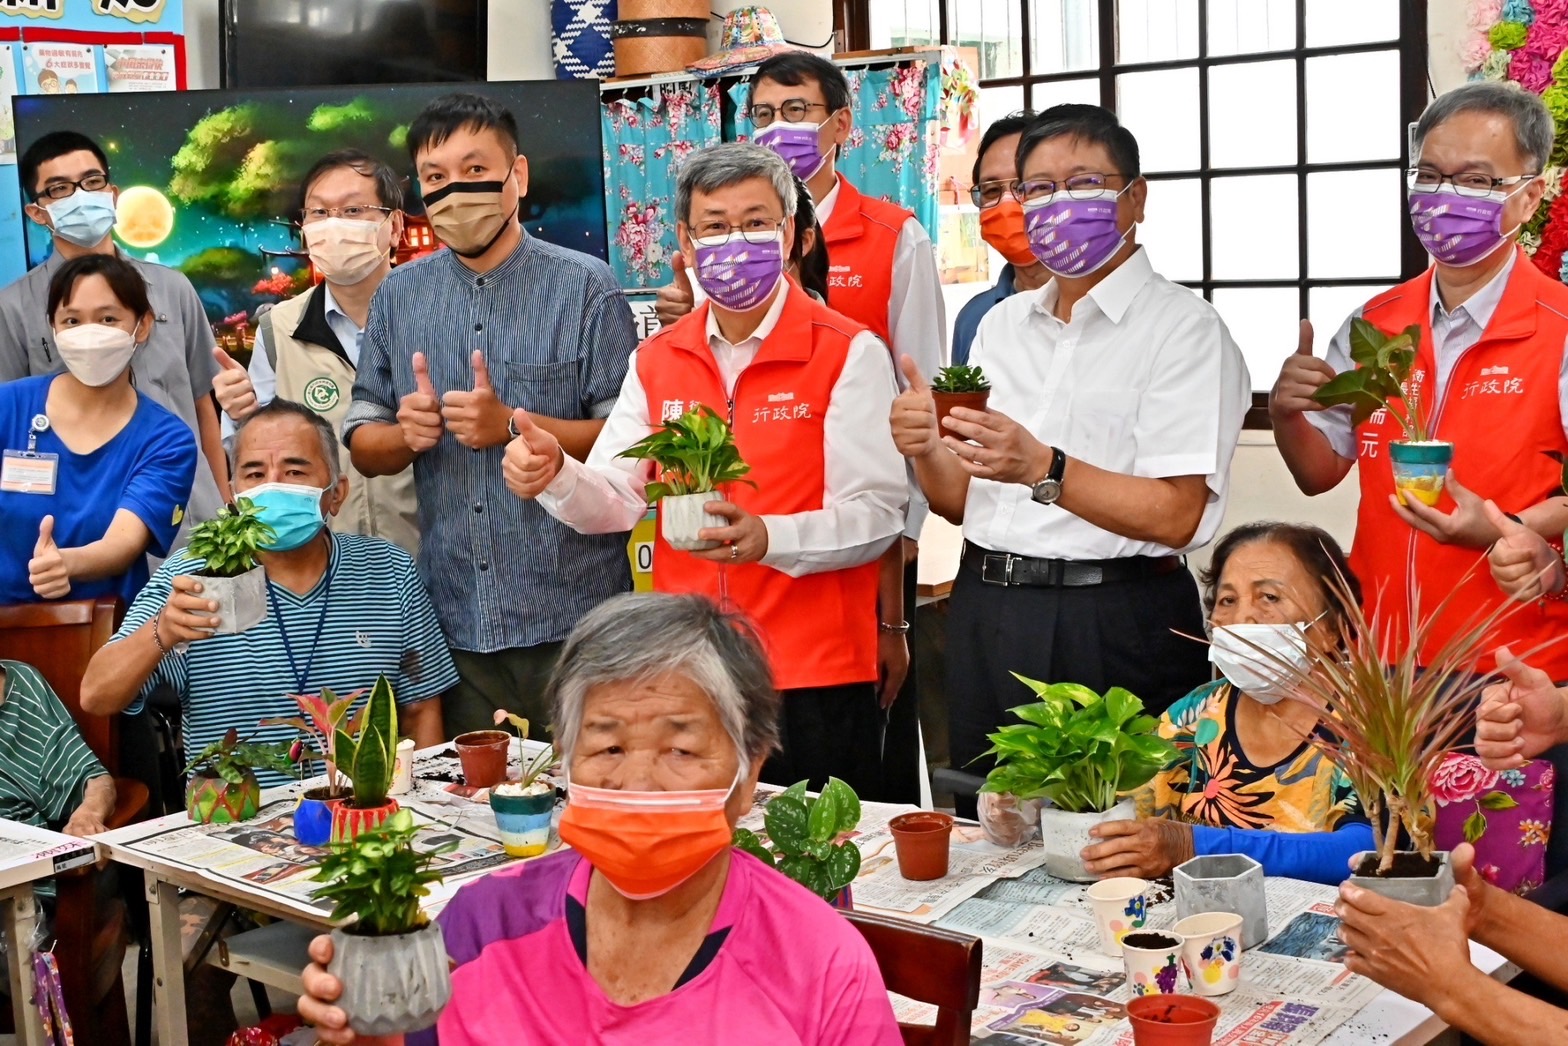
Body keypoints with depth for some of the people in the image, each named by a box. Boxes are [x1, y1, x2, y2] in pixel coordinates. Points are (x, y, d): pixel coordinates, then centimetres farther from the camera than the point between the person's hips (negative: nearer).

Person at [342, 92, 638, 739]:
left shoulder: (585, 287, -2)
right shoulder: (398, 296, 10)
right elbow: (361, 445, 13)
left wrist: (512, 426, -17)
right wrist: (406, 434, -9)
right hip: (452, 620, 4)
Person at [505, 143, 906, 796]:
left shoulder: (848, 353, -5)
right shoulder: (655, 362, 11)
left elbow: (877, 514, -11)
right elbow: (617, 501, 6)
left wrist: (768, 537, -27)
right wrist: (554, 476, -14)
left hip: (817, 676, -4)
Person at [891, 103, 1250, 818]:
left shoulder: (1183, 328, -6)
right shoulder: (1002, 324, 13)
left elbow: (1176, 515, -15)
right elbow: (960, 502, 13)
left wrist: (1043, 469, -24)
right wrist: (927, 454, -7)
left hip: (1115, 630, -5)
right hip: (985, 620, 6)